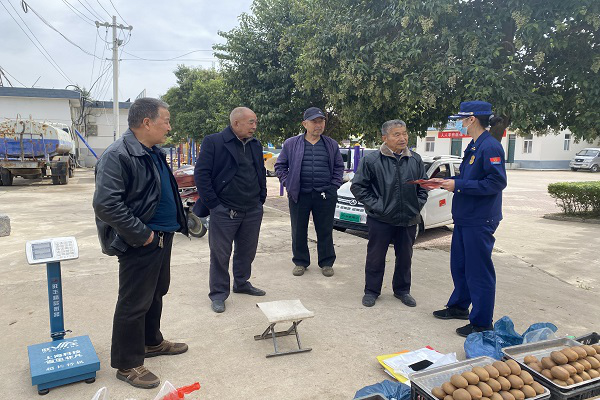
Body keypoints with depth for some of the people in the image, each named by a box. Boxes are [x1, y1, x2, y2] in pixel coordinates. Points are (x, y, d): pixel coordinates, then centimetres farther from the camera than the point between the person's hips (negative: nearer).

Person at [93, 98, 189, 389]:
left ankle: (151, 342, 41)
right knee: (134, 303, 3)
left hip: (162, 237, 10)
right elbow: (105, 204, -26)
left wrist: (176, 222, 14)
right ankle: (127, 364, 19)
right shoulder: (117, 155, -19)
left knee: (155, 293, 22)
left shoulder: (153, 153, 12)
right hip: (140, 244, -10)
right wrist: (142, 235, -22)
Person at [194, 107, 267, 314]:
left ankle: (242, 283, 36)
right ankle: (218, 294, 18)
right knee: (220, 254, 4)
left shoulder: (255, 145, 11)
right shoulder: (213, 142, -9)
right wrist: (213, 204, -13)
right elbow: (201, 174, -11)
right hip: (224, 211, -6)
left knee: (247, 251, 16)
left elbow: (261, 173, 20)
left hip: (253, 211, 6)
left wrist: (261, 199, 11)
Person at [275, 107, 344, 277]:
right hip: (299, 195, 0)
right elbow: (280, 166, 9)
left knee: (325, 231, 8)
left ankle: (326, 263, 22)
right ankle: (300, 262, 24)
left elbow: (339, 167, 15)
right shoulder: (291, 144, 3)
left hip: (325, 196, 1)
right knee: (299, 231, 8)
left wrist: (334, 186, 4)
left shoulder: (332, 145, 8)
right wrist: (289, 184, 0)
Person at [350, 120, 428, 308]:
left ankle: (402, 290, 32)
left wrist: (417, 205, 3)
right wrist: (375, 205, -10)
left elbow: (423, 186, 16)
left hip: (408, 220, 4)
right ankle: (371, 291, 22)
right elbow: (358, 186, -4)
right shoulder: (371, 160, -8)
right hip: (381, 220, -3)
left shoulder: (416, 160, 5)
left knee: (405, 257, 15)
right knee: (376, 257, 5)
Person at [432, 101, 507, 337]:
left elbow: (497, 183, -23)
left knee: (479, 271, 0)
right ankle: (459, 307, 37)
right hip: (464, 218, 10)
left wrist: (459, 185, -21)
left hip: (480, 220, -10)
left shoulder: (490, 147, -16)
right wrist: (449, 182, 5)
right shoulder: (473, 146, 13)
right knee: (459, 265, 20)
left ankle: (482, 324, 13)